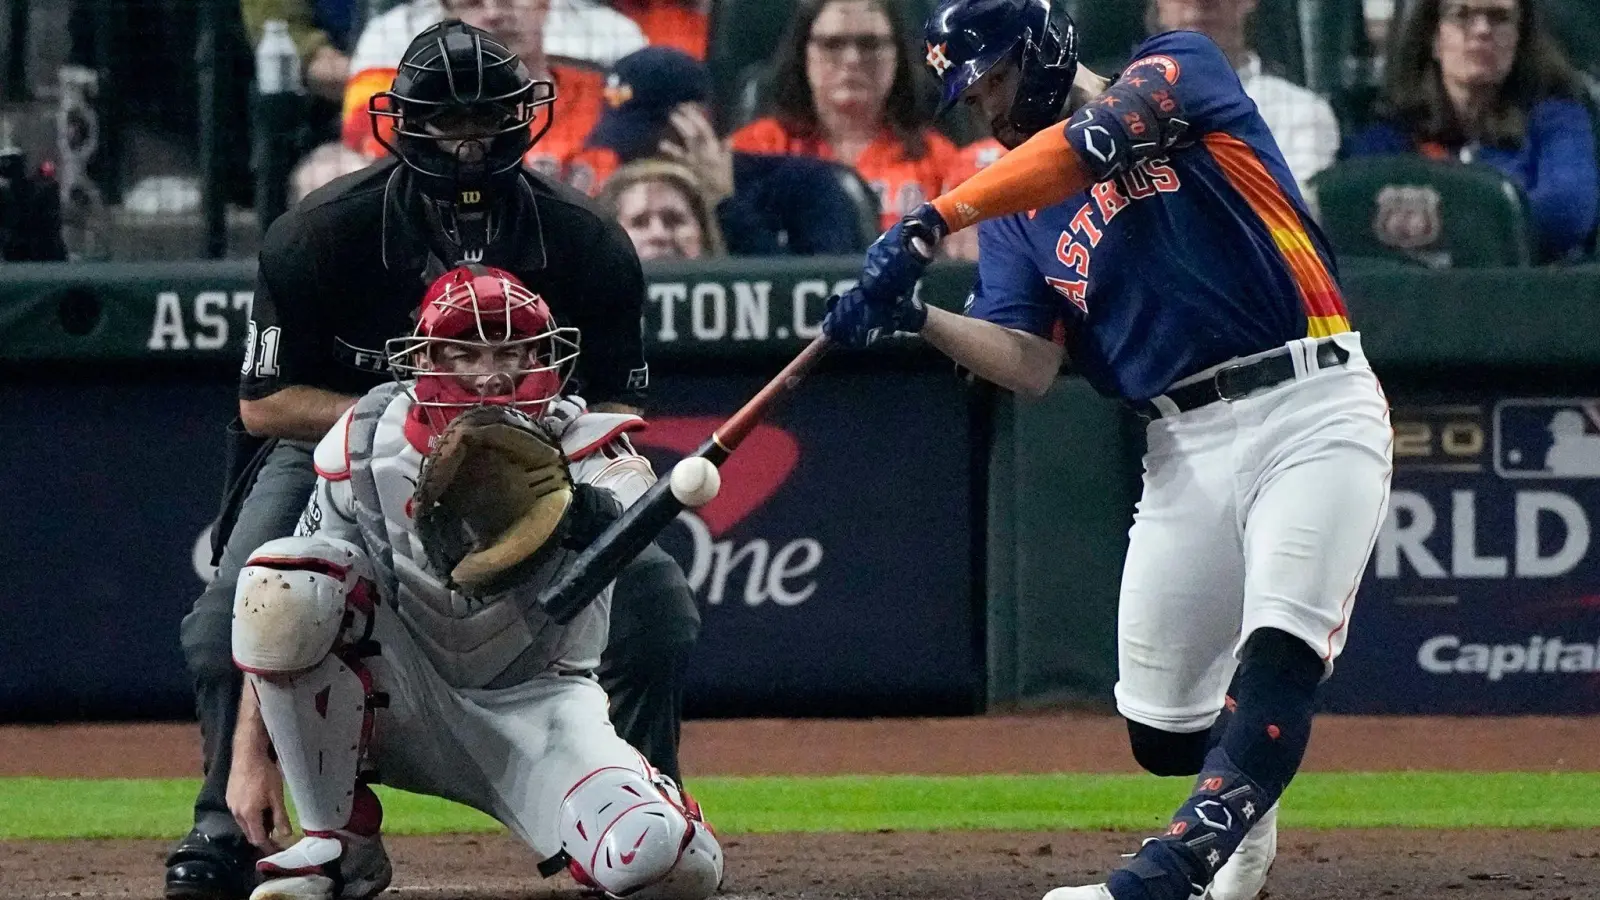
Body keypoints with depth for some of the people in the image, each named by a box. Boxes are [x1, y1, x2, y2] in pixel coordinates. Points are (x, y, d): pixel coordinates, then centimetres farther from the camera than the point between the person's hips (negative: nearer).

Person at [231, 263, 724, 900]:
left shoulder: (580, 446, -18)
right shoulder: (367, 446, -11)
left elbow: (628, 514, -43)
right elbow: (277, 624, -5)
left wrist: (570, 506, -67)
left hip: (532, 704, -2)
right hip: (401, 699, 2)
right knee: (282, 580, -29)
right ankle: (338, 846, -12)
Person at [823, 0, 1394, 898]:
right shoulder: (1017, 217, 15)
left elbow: (1094, 144, -19)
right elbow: (1028, 366, 2)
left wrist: (932, 223, -26)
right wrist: (916, 317, -16)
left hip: (1313, 410, -6)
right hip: (1188, 446, 6)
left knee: (1279, 649, -25)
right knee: (1162, 728, 2)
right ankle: (1243, 811, 32)